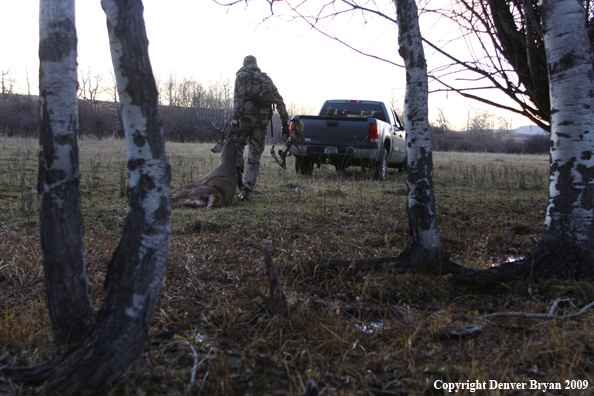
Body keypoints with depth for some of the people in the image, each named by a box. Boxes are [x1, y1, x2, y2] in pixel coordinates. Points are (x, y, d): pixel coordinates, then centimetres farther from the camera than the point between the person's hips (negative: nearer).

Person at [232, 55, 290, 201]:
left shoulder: (242, 75, 9)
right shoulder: (267, 78, 23)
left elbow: (238, 96, -8)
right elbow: (280, 102, 19)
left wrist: (235, 117, -16)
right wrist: (285, 123, 18)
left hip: (247, 116, -4)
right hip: (263, 119, 4)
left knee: (237, 144, 18)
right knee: (255, 156, 5)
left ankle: (238, 171, -3)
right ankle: (247, 190, 2)